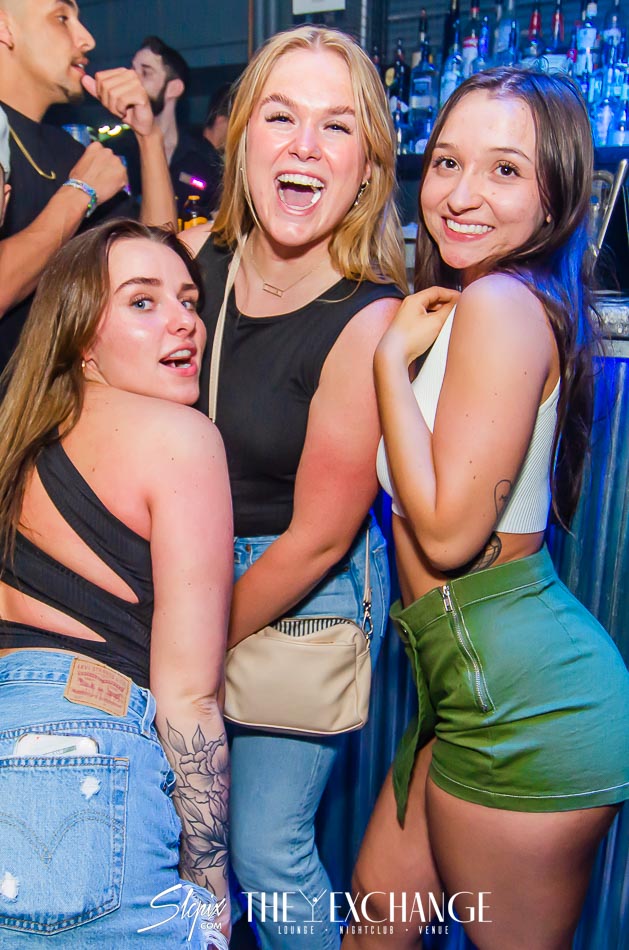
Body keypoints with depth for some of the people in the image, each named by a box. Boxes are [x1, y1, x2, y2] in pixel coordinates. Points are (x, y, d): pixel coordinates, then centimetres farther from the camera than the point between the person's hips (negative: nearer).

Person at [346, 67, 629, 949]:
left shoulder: (503, 304, -18)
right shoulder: (453, 303, 11)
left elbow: (448, 530, -20)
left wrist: (391, 355, -14)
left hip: (520, 699, -9)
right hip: (488, 679, 9)